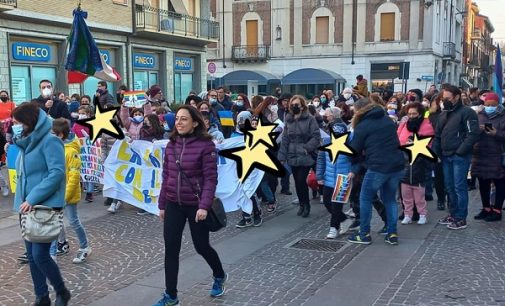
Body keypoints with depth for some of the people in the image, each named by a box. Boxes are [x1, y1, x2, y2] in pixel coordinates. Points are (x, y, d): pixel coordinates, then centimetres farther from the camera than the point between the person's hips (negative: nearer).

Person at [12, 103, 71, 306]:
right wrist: (22, 201, 8)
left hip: (46, 206, -8)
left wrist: (32, 198, -24)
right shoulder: (25, 143, 14)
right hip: (28, 207, 8)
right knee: (31, 255, 10)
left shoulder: (49, 141, -12)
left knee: (40, 255, -9)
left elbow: (57, 173, -21)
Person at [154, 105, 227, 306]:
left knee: (201, 246, 10)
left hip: (196, 205, -5)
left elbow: (210, 178, -15)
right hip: (173, 204, 5)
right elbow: (166, 176, 9)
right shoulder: (171, 145, 4)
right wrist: (162, 204, 10)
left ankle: (219, 276, 39)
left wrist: (204, 206, -23)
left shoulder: (206, 145, -13)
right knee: (171, 249, 3)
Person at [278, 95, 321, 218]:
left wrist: (306, 148, -18)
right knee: (297, 182, 9)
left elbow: (316, 137, -10)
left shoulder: (310, 119, -5)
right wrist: (282, 157, 6)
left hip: (306, 157, -5)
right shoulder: (288, 121, 10)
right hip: (292, 157, 5)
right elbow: (284, 140, 10)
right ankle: (302, 204, 23)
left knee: (301, 180, -8)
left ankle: (306, 205, 10)